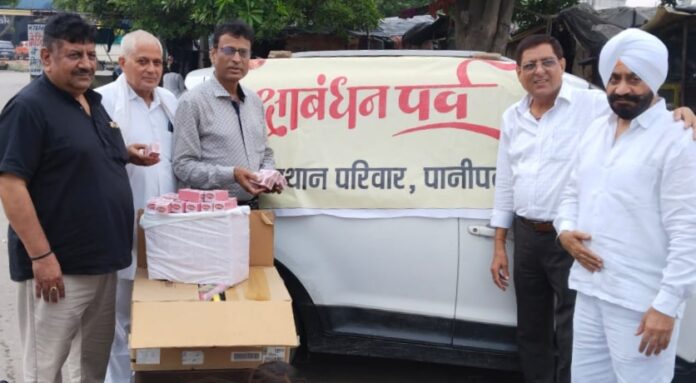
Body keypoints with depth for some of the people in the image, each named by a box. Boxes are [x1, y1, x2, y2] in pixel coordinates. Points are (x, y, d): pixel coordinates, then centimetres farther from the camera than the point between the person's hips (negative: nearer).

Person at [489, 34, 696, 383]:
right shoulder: (512, 117, 10)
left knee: (573, 336, 1)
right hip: (526, 237, 6)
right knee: (531, 331, 18)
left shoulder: (593, 105, -7)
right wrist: (499, 247, 13)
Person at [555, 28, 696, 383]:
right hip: (590, 291, 7)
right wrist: (565, 230, 1)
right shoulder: (595, 130, 12)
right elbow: (573, 191, 22)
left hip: (641, 302, -7)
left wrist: (667, 305, -18)